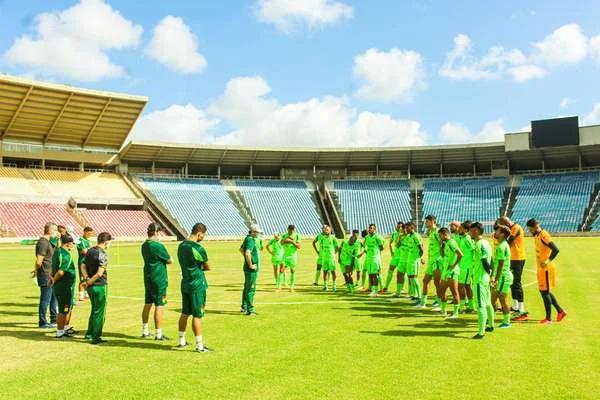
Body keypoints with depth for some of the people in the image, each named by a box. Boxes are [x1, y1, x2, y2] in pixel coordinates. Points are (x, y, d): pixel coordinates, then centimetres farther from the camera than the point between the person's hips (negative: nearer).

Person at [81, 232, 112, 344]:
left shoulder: (90, 251, 8)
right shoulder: (102, 254, -18)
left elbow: (83, 266, 7)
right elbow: (100, 273, -24)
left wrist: (87, 279, -5)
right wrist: (89, 282, -12)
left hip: (91, 287, 8)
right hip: (99, 286, -8)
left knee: (94, 310, 21)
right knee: (99, 312, 2)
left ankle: (89, 334, 29)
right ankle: (96, 337, 6)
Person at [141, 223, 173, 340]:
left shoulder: (144, 246, 6)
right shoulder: (158, 246, -18)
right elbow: (170, 261, -10)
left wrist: (160, 259, 1)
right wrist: (164, 259, 8)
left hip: (148, 278, 8)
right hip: (159, 279, -8)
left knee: (147, 304, 16)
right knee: (159, 307, -2)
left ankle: (145, 331, 25)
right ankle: (158, 334, 2)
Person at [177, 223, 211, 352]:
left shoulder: (181, 246, 7)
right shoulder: (198, 248, -19)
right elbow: (208, 267, -8)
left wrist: (196, 267, 5)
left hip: (185, 283, 8)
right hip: (197, 285, -8)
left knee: (184, 313, 17)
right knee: (197, 316, -2)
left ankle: (182, 341, 28)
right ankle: (199, 345, 4)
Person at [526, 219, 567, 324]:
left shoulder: (544, 236, -18)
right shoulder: (537, 236, 10)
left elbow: (556, 249, -27)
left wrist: (547, 262, -24)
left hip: (546, 268, -9)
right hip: (541, 268, 9)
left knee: (545, 292, -2)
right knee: (544, 291, 15)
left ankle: (548, 318, 6)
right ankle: (560, 311, 27)